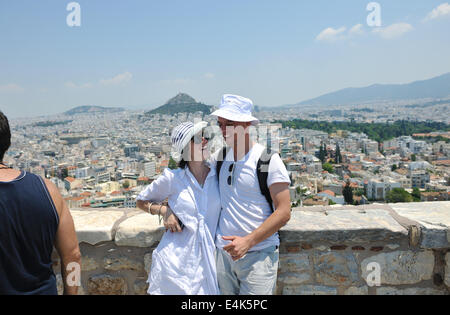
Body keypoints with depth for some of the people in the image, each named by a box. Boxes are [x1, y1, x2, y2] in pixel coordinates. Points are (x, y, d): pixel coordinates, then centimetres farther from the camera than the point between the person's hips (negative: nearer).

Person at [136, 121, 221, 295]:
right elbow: (141, 201, 8)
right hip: (175, 260, -2)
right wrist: (164, 210, -8)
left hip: (205, 261, 2)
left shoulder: (218, 176, -2)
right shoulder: (172, 179, -8)